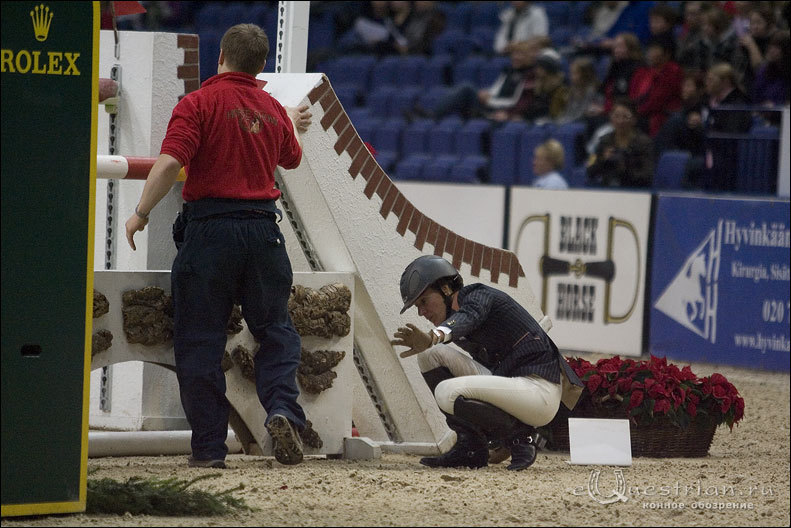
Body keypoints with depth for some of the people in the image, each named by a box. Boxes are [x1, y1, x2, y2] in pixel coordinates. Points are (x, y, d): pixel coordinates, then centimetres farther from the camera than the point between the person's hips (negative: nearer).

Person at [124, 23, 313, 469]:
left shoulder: (199, 103, -6)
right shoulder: (273, 110, 10)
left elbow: (170, 163, -17)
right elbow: (292, 158, 31)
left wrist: (141, 213, -5)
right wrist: (294, 126, 52)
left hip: (209, 227, -4)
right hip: (263, 230, 4)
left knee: (200, 341, 3)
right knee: (275, 331, 15)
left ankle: (209, 447, 3)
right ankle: (283, 410, -9)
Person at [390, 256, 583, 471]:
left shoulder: (479, 296, -10)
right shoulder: (452, 314, 15)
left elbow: (467, 319, -36)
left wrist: (432, 338, -57)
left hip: (540, 392, -9)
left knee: (448, 393, -27)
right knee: (431, 355, 2)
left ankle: (520, 437, -7)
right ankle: (470, 445, -1)